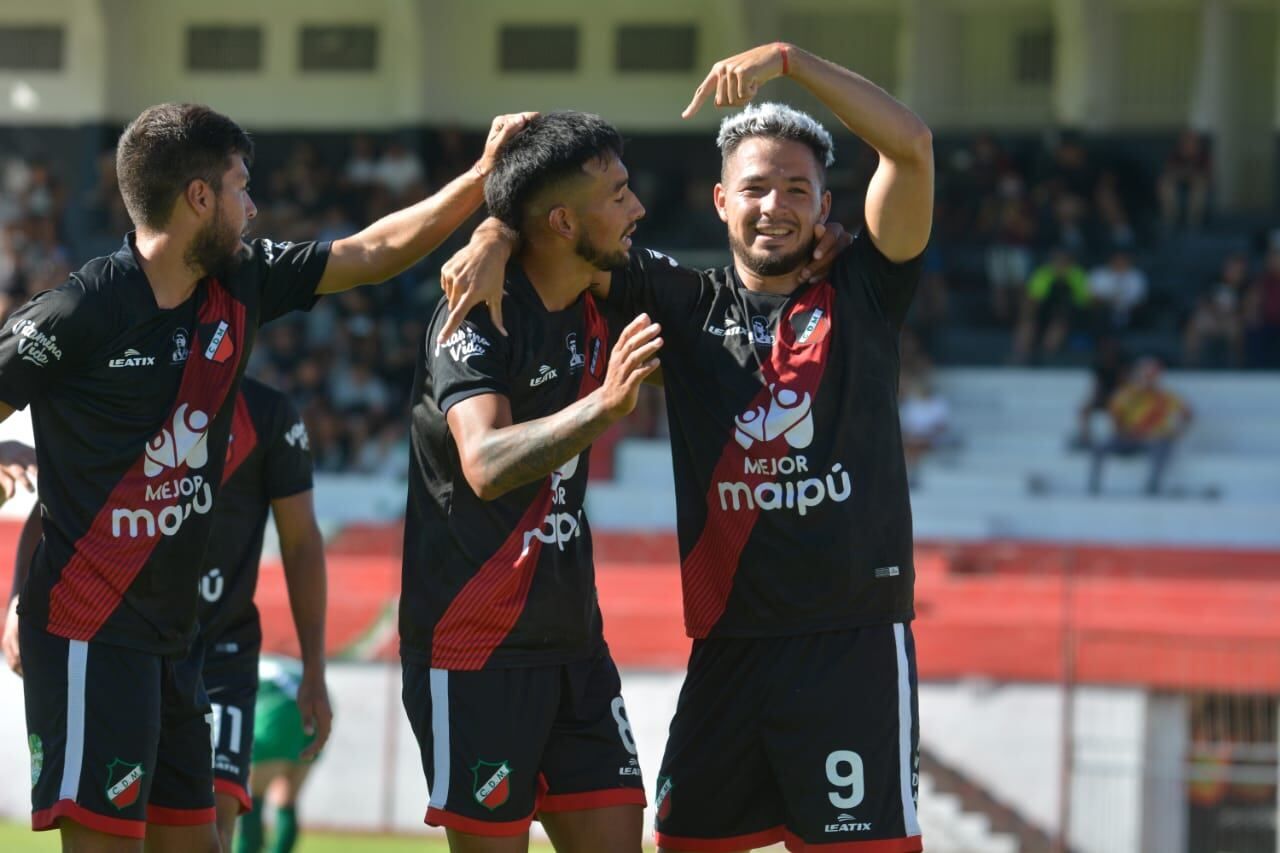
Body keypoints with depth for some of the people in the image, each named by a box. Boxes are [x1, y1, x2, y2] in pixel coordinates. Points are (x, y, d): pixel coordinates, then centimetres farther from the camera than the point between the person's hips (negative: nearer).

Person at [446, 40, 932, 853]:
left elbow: (911, 146, -9)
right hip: (727, 642, 4)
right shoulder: (685, 306, 10)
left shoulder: (863, 292, 3)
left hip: (854, 640, -3)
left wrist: (791, 61, -15)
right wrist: (496, 237, -8)